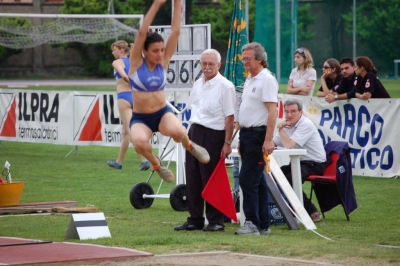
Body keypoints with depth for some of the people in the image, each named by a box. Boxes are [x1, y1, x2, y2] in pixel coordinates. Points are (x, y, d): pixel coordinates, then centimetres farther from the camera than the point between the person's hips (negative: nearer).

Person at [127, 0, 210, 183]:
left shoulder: (164, 62, 0)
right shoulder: (136, 63, -6)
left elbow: (175, 32, -5)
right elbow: (142, 33, -18)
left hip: (163, 113, 1)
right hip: (140, 118, -1)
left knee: (177, 131, -34)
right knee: (139, 142, -36)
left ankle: (189, 146, 5)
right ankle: (156, 164, 0)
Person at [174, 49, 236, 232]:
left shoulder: (225, 86, -10)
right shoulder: (198, 84, 13)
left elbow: (229, 117, -14)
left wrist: (227, 143, -17)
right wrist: (191, 132, 14)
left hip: (213, 135, -7)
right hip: (194, 133, 7)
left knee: (211, 180, -2)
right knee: (192, 178, 9)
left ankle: (216, 221, 7)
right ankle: (195, 220, 17)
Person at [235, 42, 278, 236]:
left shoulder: (267, 80, -12)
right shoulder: (249, 80, 17)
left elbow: (272, 111, -19)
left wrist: (268, 140, -25)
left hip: (258, 134, -10)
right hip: (246, 133, 10)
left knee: (247, 179, -12)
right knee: (257, 181, 10)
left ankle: (253, 223, -9)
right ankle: (263, 225, 14)